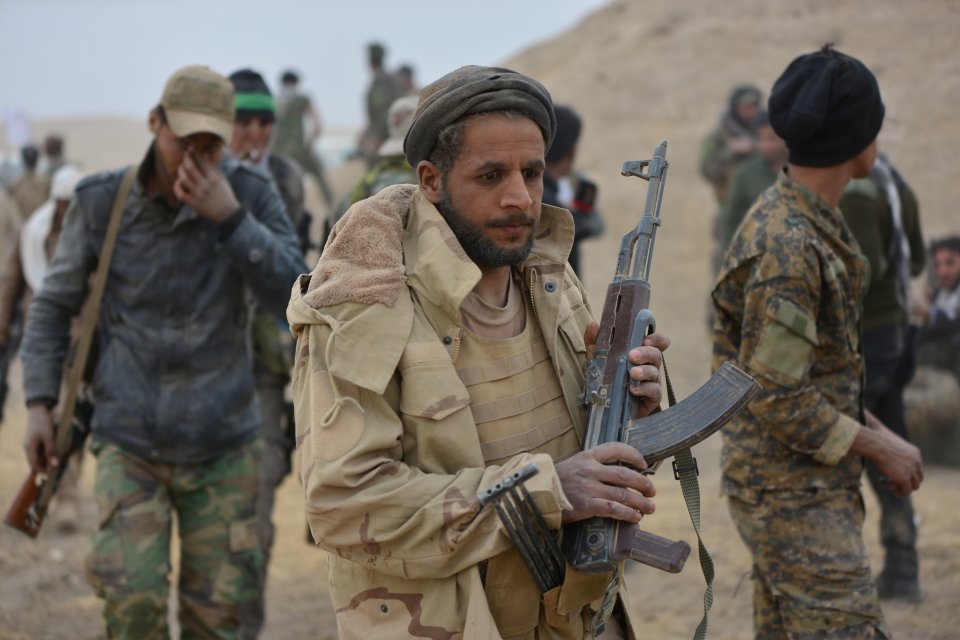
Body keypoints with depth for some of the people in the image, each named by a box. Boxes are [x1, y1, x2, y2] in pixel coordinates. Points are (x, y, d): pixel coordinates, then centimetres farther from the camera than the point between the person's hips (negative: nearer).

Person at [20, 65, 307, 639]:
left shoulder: (250, 194, -5)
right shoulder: (102, 202, -4)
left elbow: (295, 300, -11)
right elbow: (54, 305, 7)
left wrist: (230, 218, -21)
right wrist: (39, 403, 0)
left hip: (223, 447, 1)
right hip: (129, 444, 0)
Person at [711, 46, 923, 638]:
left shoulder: (813, 223, 10)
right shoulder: (786, 246, -22)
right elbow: (779, 401, -23)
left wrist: (877, 430, 12)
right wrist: (877, 447, -13)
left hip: (815, 484, 10)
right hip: (792, 494, -10)